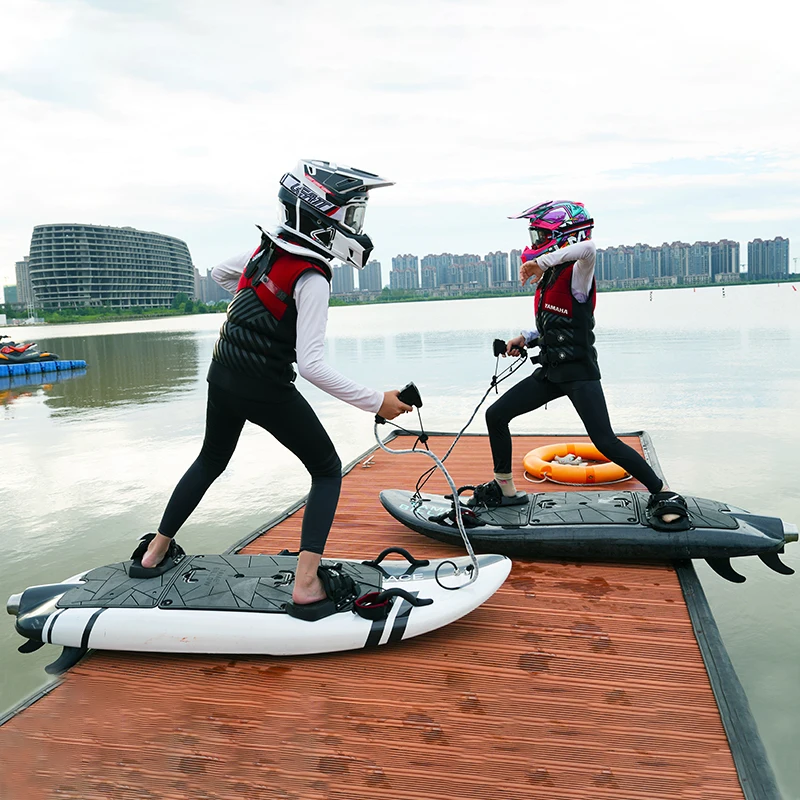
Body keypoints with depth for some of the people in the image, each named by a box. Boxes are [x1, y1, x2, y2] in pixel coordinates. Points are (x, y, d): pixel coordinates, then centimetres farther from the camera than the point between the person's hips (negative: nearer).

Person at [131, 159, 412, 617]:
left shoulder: (268, 248, 2)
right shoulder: (312, 280, -20)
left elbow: (220, 273, 22)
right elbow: (311, 364, -25)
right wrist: (376, 402, -23)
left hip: (223, 377, 7)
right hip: (267, 390, -7)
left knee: (211, 462, 28)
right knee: (327, 471, 8)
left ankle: (155, 554, 40)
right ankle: (307, 585, -2)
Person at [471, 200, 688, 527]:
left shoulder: (577, 273, -14)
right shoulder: (548, 276, 13)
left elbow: (587, 247, -39)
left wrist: (541, 262, -31)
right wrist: (525, 339, 10)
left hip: (579, 372, -9)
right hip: (551, 371, 9)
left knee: (606, 443, -12)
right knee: (495, 415, 7)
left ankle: (664, 495, 6)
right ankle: (505, 489, 20)